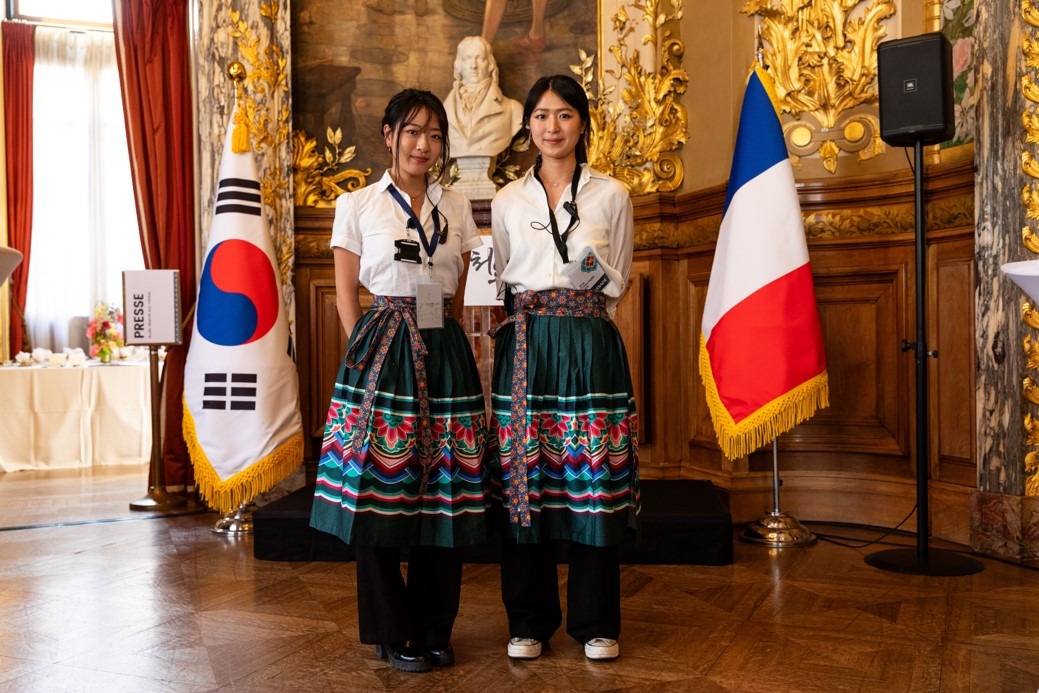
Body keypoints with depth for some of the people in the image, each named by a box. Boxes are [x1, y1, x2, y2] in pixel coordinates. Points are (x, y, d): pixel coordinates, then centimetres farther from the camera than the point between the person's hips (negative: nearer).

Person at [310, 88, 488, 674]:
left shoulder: (457, 209, 13)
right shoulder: (357, 205, 4)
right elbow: (347, 295, 3)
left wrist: (457, 351, 6)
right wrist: (368, 352, -5)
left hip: (446, 355, 3)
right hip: (384, 355, -3)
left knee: (447, 491, 5)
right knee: (382, 488, 1)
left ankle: (435, 629, 21)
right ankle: (392, 632, 18)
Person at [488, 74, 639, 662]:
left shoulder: (612, 196, 6)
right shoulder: (508, 200, 11)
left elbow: (617, 285, 10)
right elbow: (498, 282, 14)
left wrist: (594, 265, -6)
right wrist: (532, 314, 2)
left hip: (589, 346, -1)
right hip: (526, 346, 2)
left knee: (593, 481, 1)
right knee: (523, 479, 3)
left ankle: (595, 621, 17)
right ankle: (530, 619, 19)